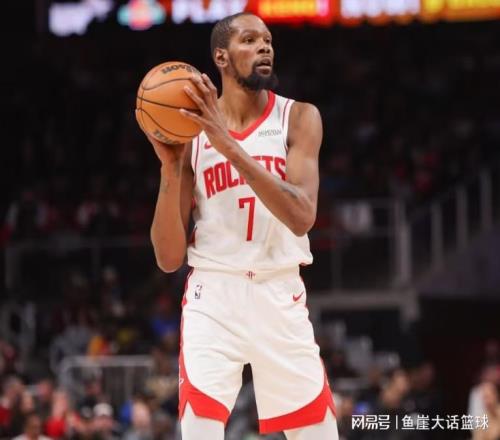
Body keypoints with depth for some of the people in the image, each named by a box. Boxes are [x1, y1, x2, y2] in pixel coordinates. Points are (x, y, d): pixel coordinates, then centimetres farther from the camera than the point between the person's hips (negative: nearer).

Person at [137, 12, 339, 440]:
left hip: (281, 297, 1)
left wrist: (229, 146, -26)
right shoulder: (189, 130, 0)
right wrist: (170, 167, -15)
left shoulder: (298, 117, -2)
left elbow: (301, 217, -20)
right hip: (212, 297, -1)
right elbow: (169, 258, -2)